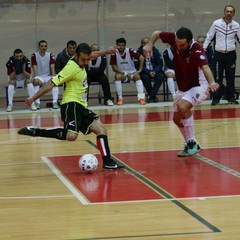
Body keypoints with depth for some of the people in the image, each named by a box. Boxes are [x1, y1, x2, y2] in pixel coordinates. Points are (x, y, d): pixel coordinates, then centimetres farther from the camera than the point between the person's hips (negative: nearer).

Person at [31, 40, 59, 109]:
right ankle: (37, 102, -36)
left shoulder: (50, 55, 3)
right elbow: (35, 68, -9)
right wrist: (36, 78, -25)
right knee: (36, 82, -36)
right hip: (39, 76, -2)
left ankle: (55, 102, -33)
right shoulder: (34, 55, -2)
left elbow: (52, 67, -5)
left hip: (48, 76, 2)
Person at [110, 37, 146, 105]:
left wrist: (140, 70, -18)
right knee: (118, 76, -32)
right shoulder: (114, 54, -11)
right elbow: (114, 68, -12)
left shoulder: (130, 51, -12)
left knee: (137, 76, -31)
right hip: (121, 73, 0)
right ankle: (120, 98, -25)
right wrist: (125, 73, -23)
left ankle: (141, 97, -36)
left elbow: (141, 57, -13)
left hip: (132, 72, 0)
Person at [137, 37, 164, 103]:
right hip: (145, 72, -1)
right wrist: (149, 72, -23)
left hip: (155, 71, 1)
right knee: (145, 77, -33)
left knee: (160, 76, -29)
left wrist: (155, 72, -20)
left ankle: (150, 96, -27)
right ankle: (154, 97, -16)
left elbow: (160, 64, -1)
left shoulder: (155, 51, 0)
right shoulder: (139, 52, -5)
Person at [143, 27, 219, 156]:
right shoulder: (174, 38, -15)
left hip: (198, 86, -7)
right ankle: (190, 146, 35)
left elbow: (205, 67, -47)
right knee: (177, 119, 12)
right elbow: (156, 33, 3)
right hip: (182, 87, 7)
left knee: (182, 106, -31)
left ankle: (192, 143, -17)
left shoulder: (197, 50, -31)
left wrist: (212, 82, -66)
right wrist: (149, 45, -15)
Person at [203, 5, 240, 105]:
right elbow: (209, 37, 4)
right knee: (217, 78, -1)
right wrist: (203, 48, 0)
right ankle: (216, 98, 5)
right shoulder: (216, 23, -2)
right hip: (218, 54, -1)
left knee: (231, 77, 5)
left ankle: (231, 98, 13)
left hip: (231, 54, 1)